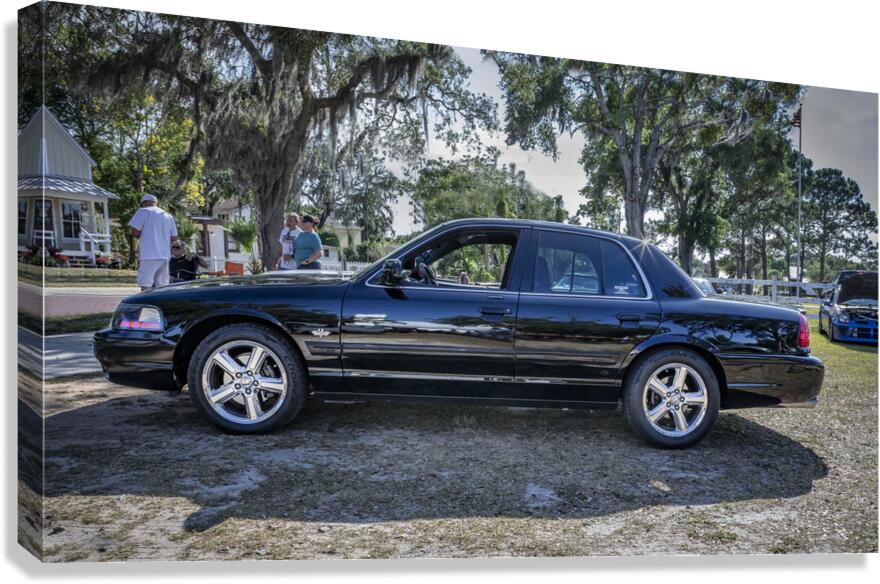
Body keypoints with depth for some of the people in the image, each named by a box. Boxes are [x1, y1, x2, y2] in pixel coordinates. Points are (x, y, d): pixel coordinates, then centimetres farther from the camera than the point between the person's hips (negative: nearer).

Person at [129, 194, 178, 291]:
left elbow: (135, 233, -5)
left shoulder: (143, 211, 1)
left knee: (146, 287, -6)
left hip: (148, 255, -5)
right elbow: (174, 238, 14)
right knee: (161, 287, 6)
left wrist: (144, 236, 14)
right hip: (165, 256, 5)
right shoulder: (168, 216, 16)